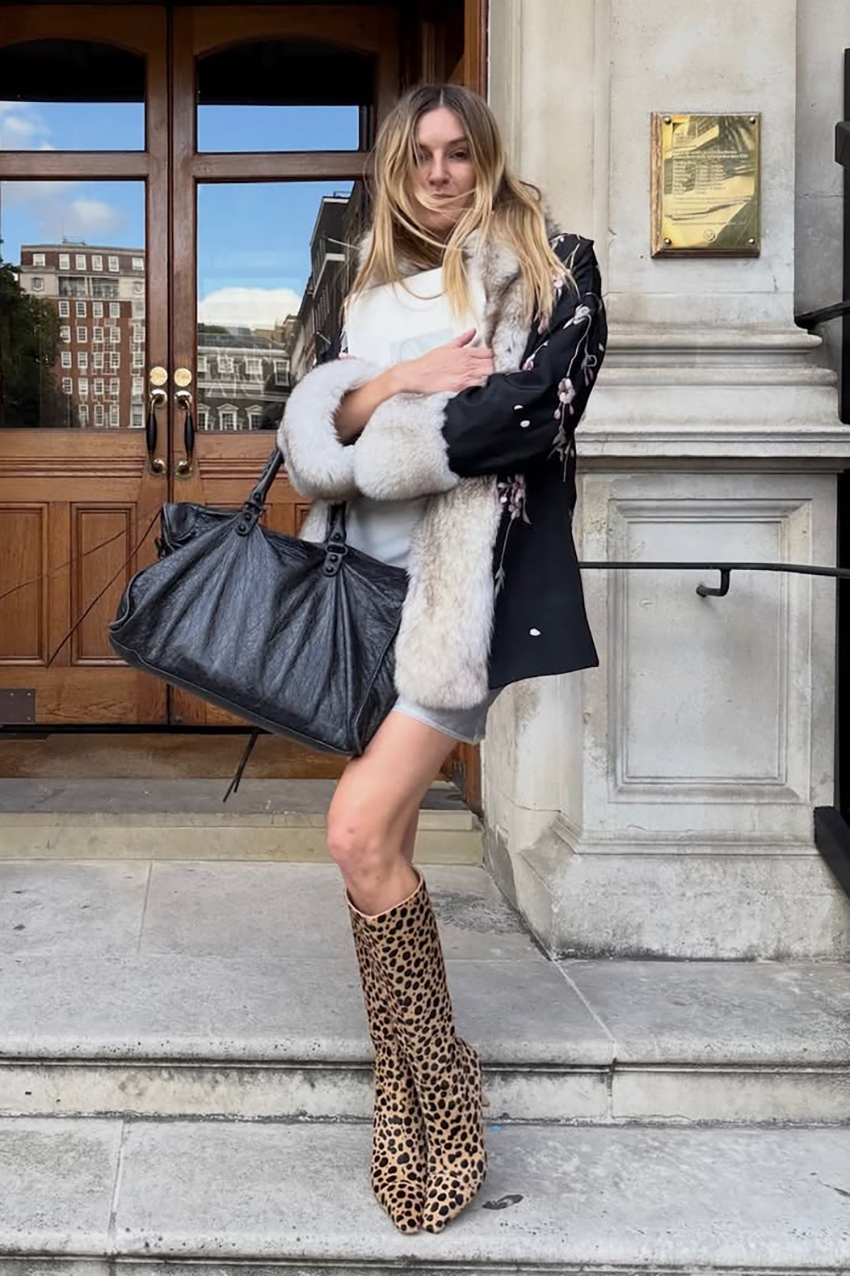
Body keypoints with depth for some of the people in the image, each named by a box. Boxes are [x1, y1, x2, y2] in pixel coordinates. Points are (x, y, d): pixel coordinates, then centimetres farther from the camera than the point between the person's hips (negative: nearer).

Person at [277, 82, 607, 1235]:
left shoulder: (553, 265, 3)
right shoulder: (377, 288, 20)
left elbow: (536, 408, -13)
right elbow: (307, 429, 8)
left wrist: (373, 439, -7)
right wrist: (393, 384, -11)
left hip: (475, 571, -6)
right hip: (376, 575, 6)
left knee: (361, 830, -17)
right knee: (379, 835, 3)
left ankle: (433, 1100, 1)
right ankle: (421, 1086, 18)